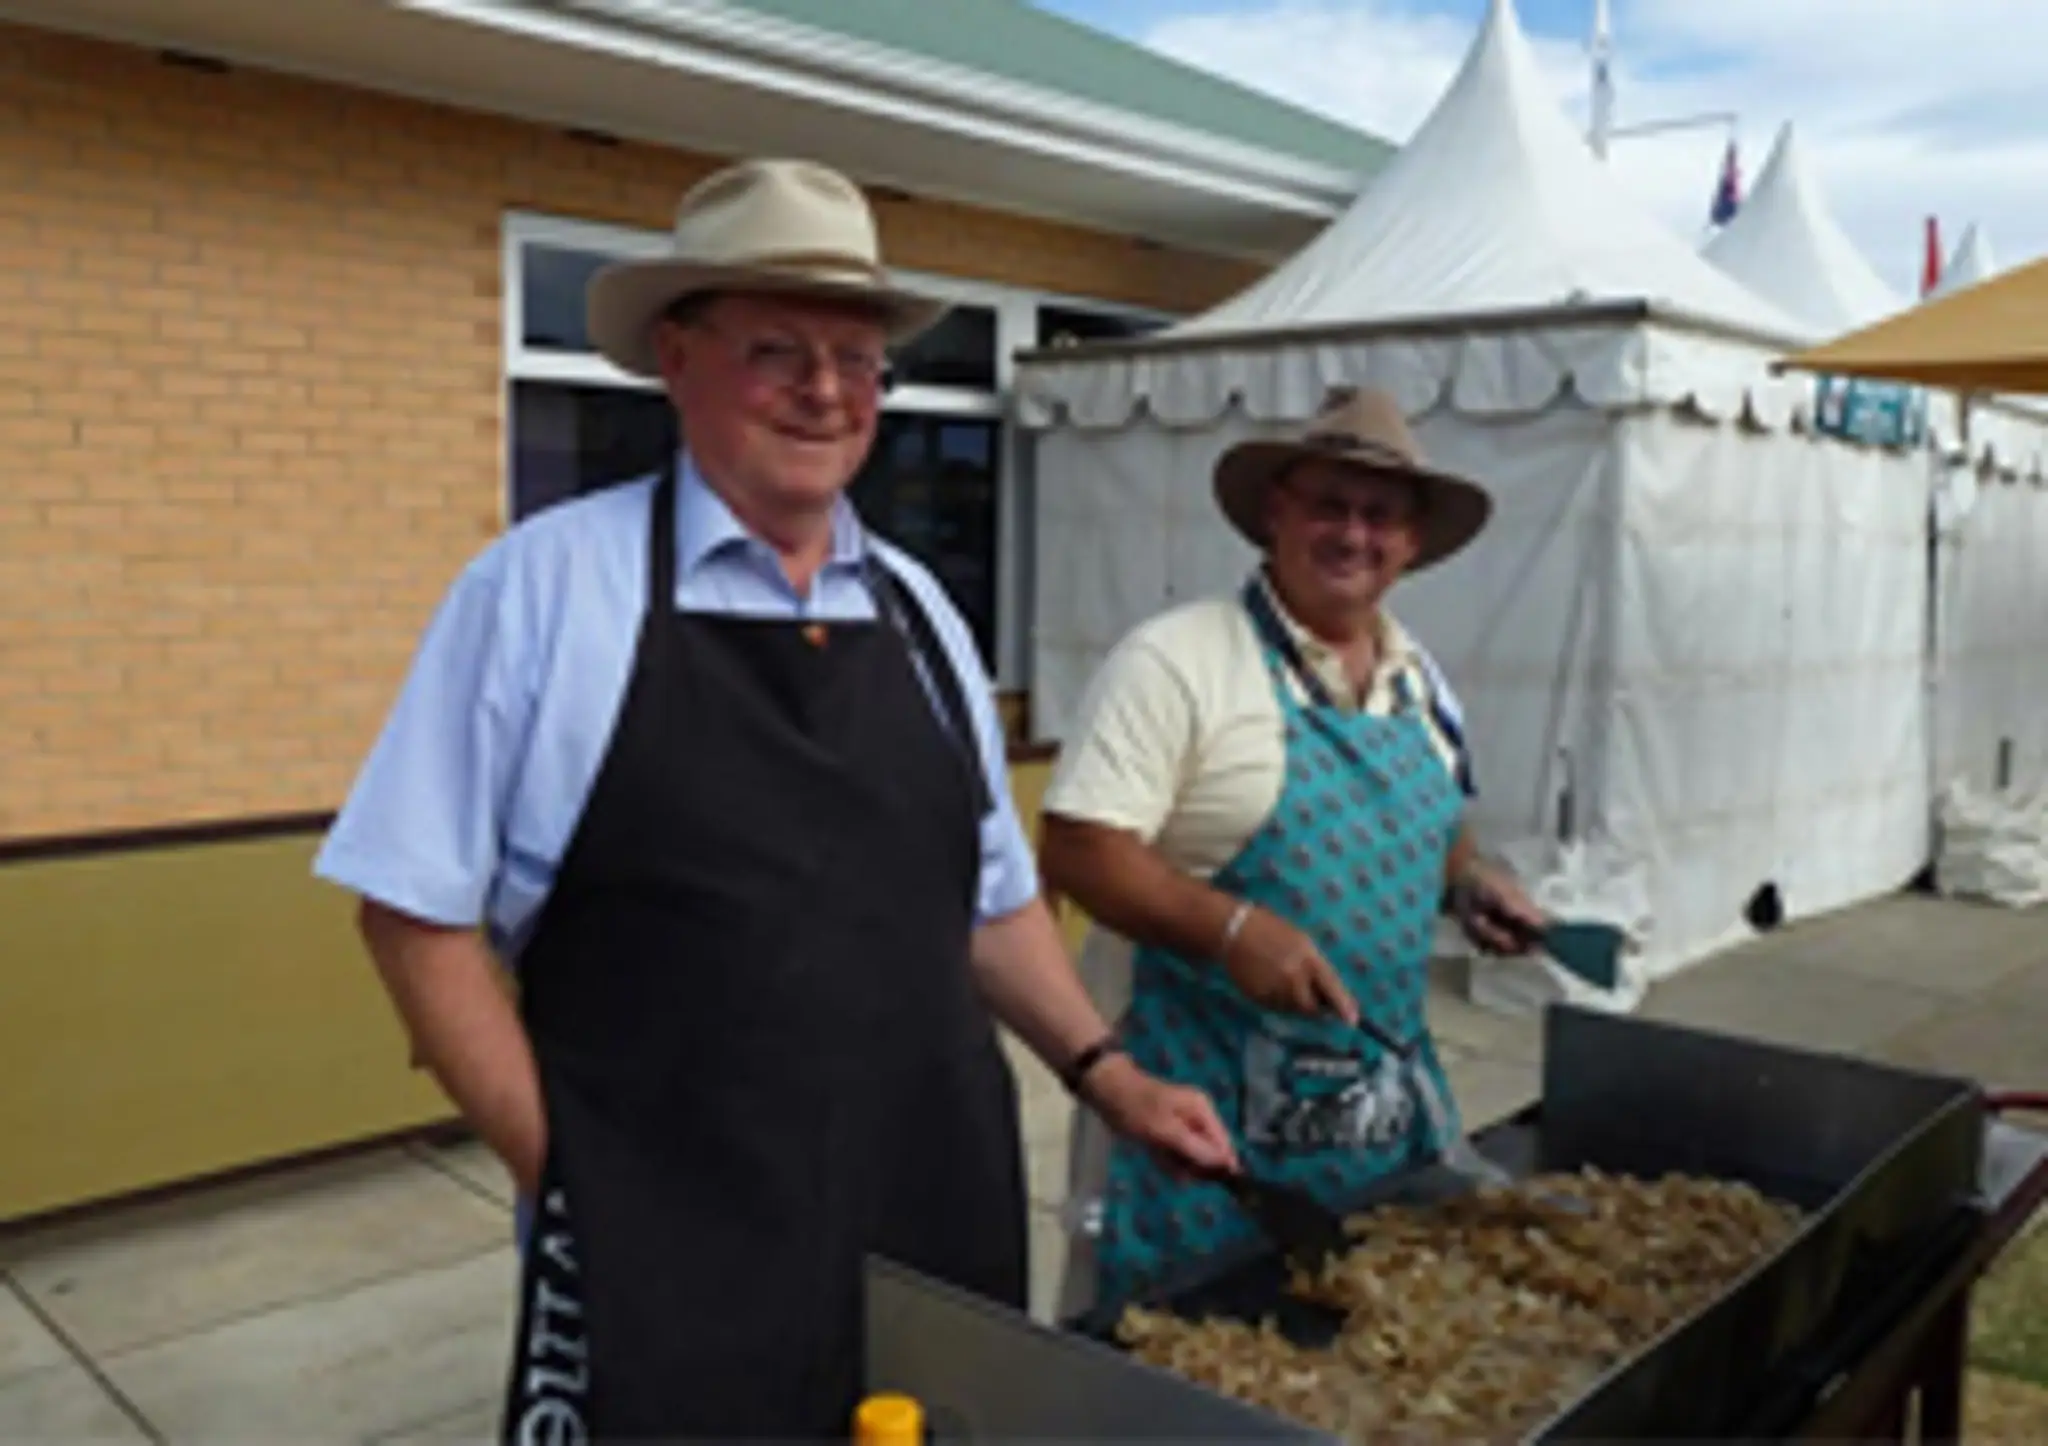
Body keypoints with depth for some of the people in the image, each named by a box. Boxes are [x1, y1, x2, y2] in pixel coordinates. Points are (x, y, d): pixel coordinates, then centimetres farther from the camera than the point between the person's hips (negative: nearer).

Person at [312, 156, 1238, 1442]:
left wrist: (1104, 1074, 5)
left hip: (941, 1224, 5)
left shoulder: (915, 607, 7)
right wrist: (572, 1177, -11)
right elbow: (419, 907, -7)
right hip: (671, 1256, -4)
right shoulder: (546, 586, -8)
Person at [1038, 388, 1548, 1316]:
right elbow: (1076, 850, -19)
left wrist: (1467, 880, 3)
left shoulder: (1418, 678, 10)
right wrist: (1233, 929, -30)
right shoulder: (1174, 660, -14)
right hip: (1205, 1096, -6)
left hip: (1386, 1092, 7)